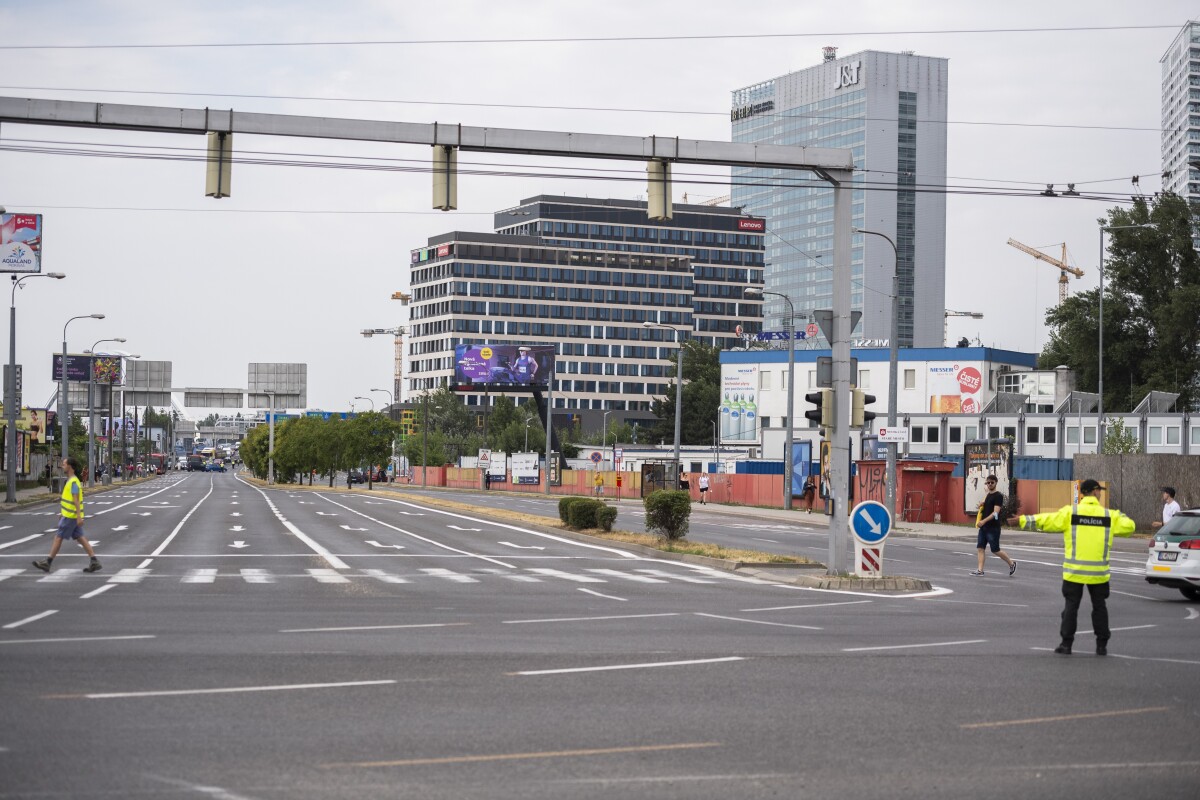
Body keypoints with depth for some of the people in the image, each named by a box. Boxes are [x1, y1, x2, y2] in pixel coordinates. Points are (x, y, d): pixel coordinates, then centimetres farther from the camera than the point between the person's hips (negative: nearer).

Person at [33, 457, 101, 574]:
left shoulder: (73, 482, -17)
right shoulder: (71, 481, 14)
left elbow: (76, 500, -22)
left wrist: (79, 517, -26)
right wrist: (63, 514, 27)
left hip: (70, 516, -10)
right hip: (71, 515, 10)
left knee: (58, 537, -1)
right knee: (80, 538, 5)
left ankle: (47, 563, 6)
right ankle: (94, 561, -2)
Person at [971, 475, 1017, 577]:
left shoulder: (998, 496, -11)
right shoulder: (988, 495, 15)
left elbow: (995, 512, -20)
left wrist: (984, 521, -29)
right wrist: (982, 505, 8)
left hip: (993, 528, -8)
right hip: (983, 527, 8)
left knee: (995, 550, -2)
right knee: (980, 548, 1)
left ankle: (1012, 564, 16)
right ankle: (980, 570, 1)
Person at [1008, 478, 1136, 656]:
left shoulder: (1070, 512, -5)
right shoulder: (1110, 516, -1)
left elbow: (1046, 520, -8)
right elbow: (1129, 526, 7)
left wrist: (1022, 521, -1)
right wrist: (1121, 516, 28)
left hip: (1074, 571, -1)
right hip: (1099, 572, 1)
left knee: (1071, 606, 6)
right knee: (1099, 607, 13)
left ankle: (1066, 644, 4)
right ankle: (1102, 645, 14)